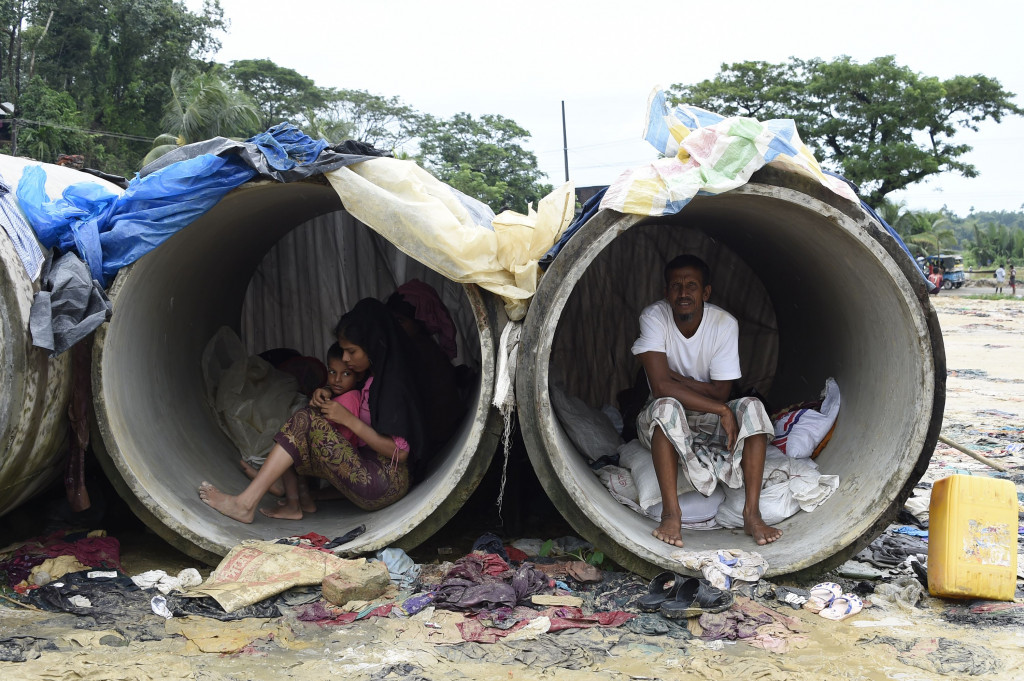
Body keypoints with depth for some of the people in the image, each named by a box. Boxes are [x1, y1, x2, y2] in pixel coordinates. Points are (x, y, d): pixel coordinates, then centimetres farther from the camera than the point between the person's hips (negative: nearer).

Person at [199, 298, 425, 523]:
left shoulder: (394, 385, -14)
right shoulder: (371, 377, 13)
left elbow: (400, 452, -19)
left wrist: (349, 419, -16)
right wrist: (325, 397, 6)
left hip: (385, 483, -10)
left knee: (309, 422, -18)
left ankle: (246, 503, -22)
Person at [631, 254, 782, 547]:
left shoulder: (725, 323, -13)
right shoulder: (654, 317, -19)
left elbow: (720, 392, -12)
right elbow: (661, 387, -29)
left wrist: (674, 376, -21)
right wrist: (722, 411, -31)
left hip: (709, 421, 2)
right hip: (663, 423, -2)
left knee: (752, 407, -25)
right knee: (666, 407, -35)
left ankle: (752, 513, -28)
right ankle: (671, 513, -35)